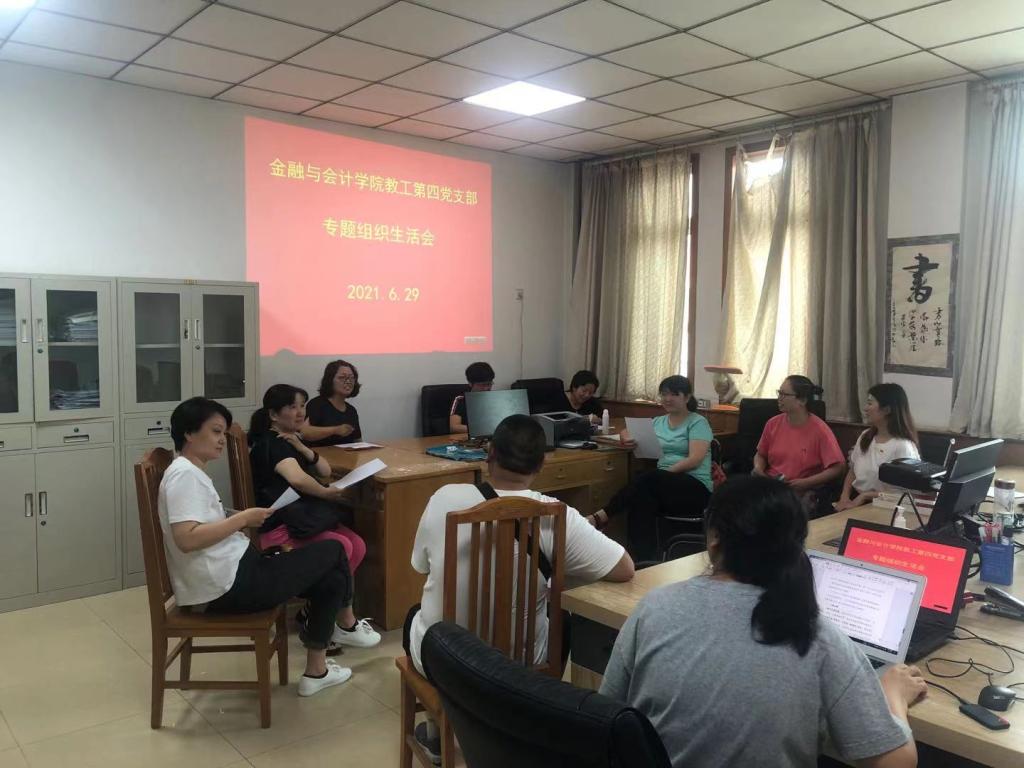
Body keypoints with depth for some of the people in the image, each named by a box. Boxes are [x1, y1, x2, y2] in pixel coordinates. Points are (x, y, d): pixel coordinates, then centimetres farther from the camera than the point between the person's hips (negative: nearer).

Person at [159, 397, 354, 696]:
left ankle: (316, 671, 22)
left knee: (331, 579, 12)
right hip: (227, 586, -11)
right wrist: (243, 518, -21)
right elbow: (187, 539, -28)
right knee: (332, 551, 0)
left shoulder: (192, 472, 16)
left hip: (229, 577, 11)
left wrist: (241, 523, 5)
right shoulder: (184, 474, -16)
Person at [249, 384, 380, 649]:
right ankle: (346, 625, -11)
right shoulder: (271, 443, -13)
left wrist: (302, 448, -7)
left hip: (301, 517, 9)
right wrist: (326, 493, -15)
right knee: (340, 548, -27)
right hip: (278, 527, -9)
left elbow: (326, 471, 10)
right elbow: (297, 479, -33)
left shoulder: (289, 441, 16)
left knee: (358, 546, -10)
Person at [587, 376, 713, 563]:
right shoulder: (658, 422, 21)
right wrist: (628, 438, -5)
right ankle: (644, 561, -38)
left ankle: (600, 517, -35)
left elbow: (695, 459, -10)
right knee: (643, 498, -34)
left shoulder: (698, 422, 3)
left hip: (696, 486, -4)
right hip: (664, 485, 4)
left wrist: (665, 472, -20)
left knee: (648, 480, -35)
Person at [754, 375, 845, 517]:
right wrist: (758, 468, -2)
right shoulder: (773, 423, 6)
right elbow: (760, 455, 21)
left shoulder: (819, 430, -7)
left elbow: (838, 468, -8)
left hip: (805, 490, -4)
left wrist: (805, 483, -16)